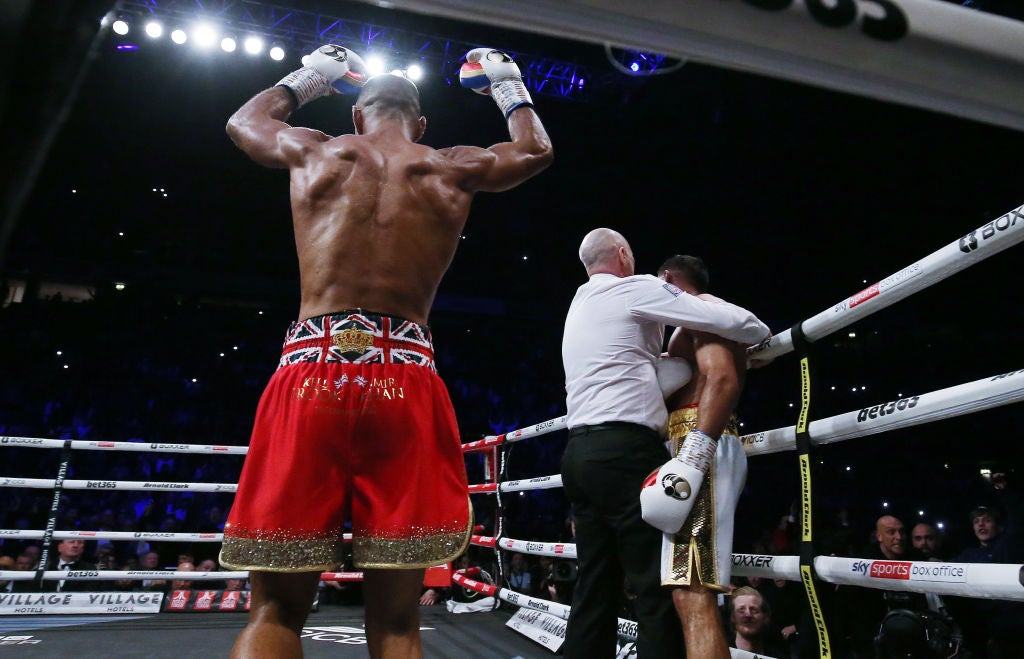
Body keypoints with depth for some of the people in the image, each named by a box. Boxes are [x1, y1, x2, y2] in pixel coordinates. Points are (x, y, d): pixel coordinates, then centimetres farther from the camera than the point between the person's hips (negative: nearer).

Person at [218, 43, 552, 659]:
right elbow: (536, 150, 34)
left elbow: (244, 121, 37)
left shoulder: (314, 152, 13)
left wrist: (312, 76, 50)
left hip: (310, 376, 1)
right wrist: (508, 83, 49)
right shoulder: (453, 168, 13)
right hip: (406, 384, 0)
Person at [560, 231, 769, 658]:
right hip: (625, 450, -8)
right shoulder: (634, 289, 0)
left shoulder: (578, 308, 23)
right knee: (660, 589, -7)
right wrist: (762, 338, 17)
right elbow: (731, 320, -3)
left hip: (580, 453, 8)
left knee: (594, 590, 9)